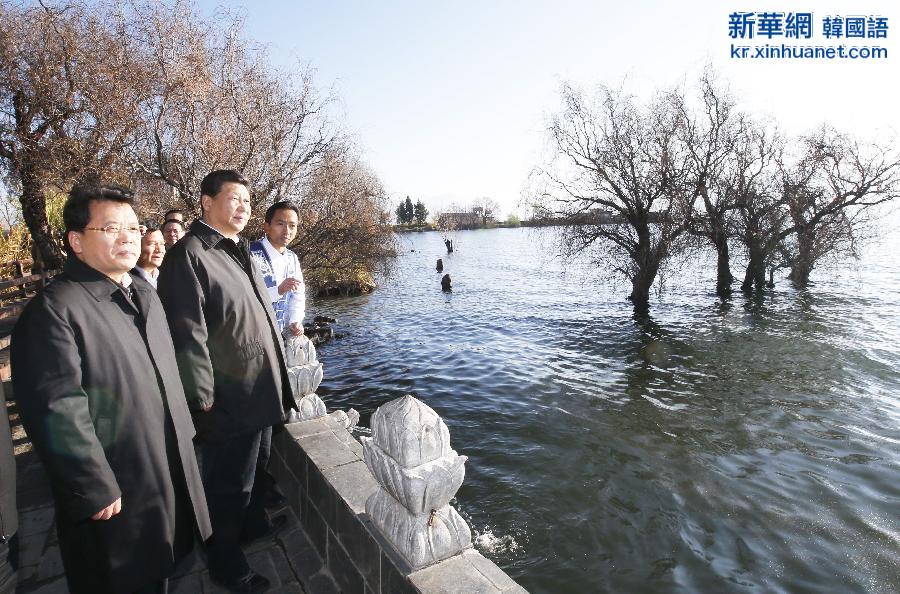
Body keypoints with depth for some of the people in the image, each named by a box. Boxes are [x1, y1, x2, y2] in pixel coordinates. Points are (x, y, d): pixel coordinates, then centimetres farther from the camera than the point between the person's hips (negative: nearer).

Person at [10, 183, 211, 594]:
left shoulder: (144, 293, 8)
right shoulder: (54, 310, -19)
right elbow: (57, 413, -23)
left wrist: (185, 434, 15)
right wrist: (96, 492, -20)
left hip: (171, 470, 7)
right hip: (116, 492, -7)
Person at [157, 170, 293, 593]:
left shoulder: (238, 251, 11)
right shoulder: (189, 253, -17)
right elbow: (188, 335, -21)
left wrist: (277, 378, 19)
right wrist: (203, 399, -19)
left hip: (256, 389, 9)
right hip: (228, 398, -8)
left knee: (247, 467, 26)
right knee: (227, 482, 10)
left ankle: (252, 522, 48)